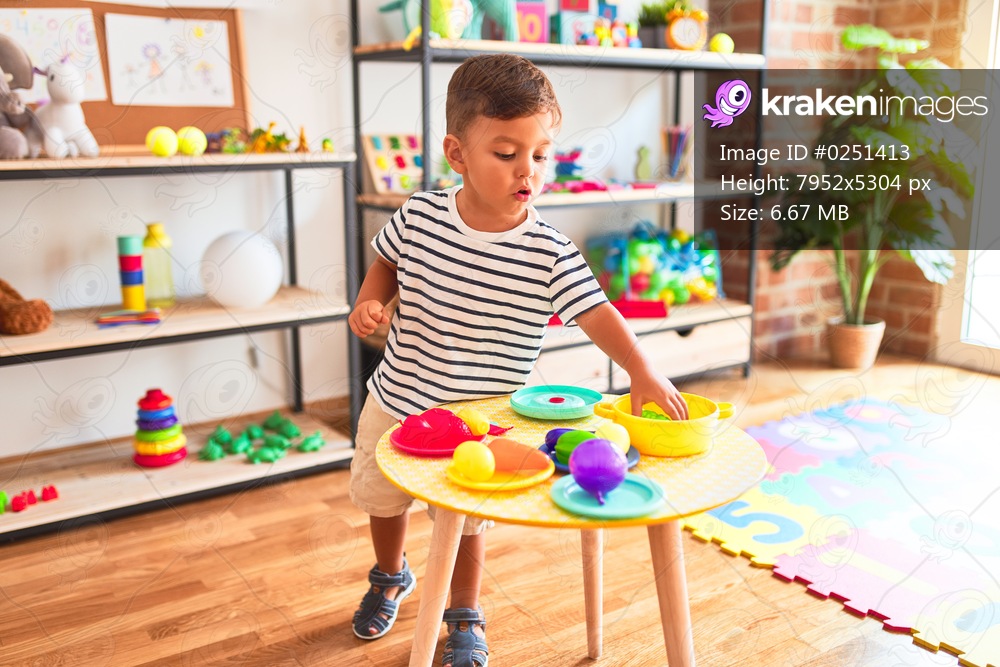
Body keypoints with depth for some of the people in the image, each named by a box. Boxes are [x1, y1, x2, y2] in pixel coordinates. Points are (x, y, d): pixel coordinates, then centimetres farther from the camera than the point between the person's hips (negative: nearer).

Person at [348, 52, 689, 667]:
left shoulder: (550, 252, -20)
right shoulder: (420, 217, -13)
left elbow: (596, 312, -22)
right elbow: (388, 261, 7)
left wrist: (642, 370, -36)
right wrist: (370, 301, -12)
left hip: (479, 423, -3)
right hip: (396, 402, 3)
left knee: (468, 521, 14)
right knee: (383, 500, 24)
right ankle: (391, 578, 57)